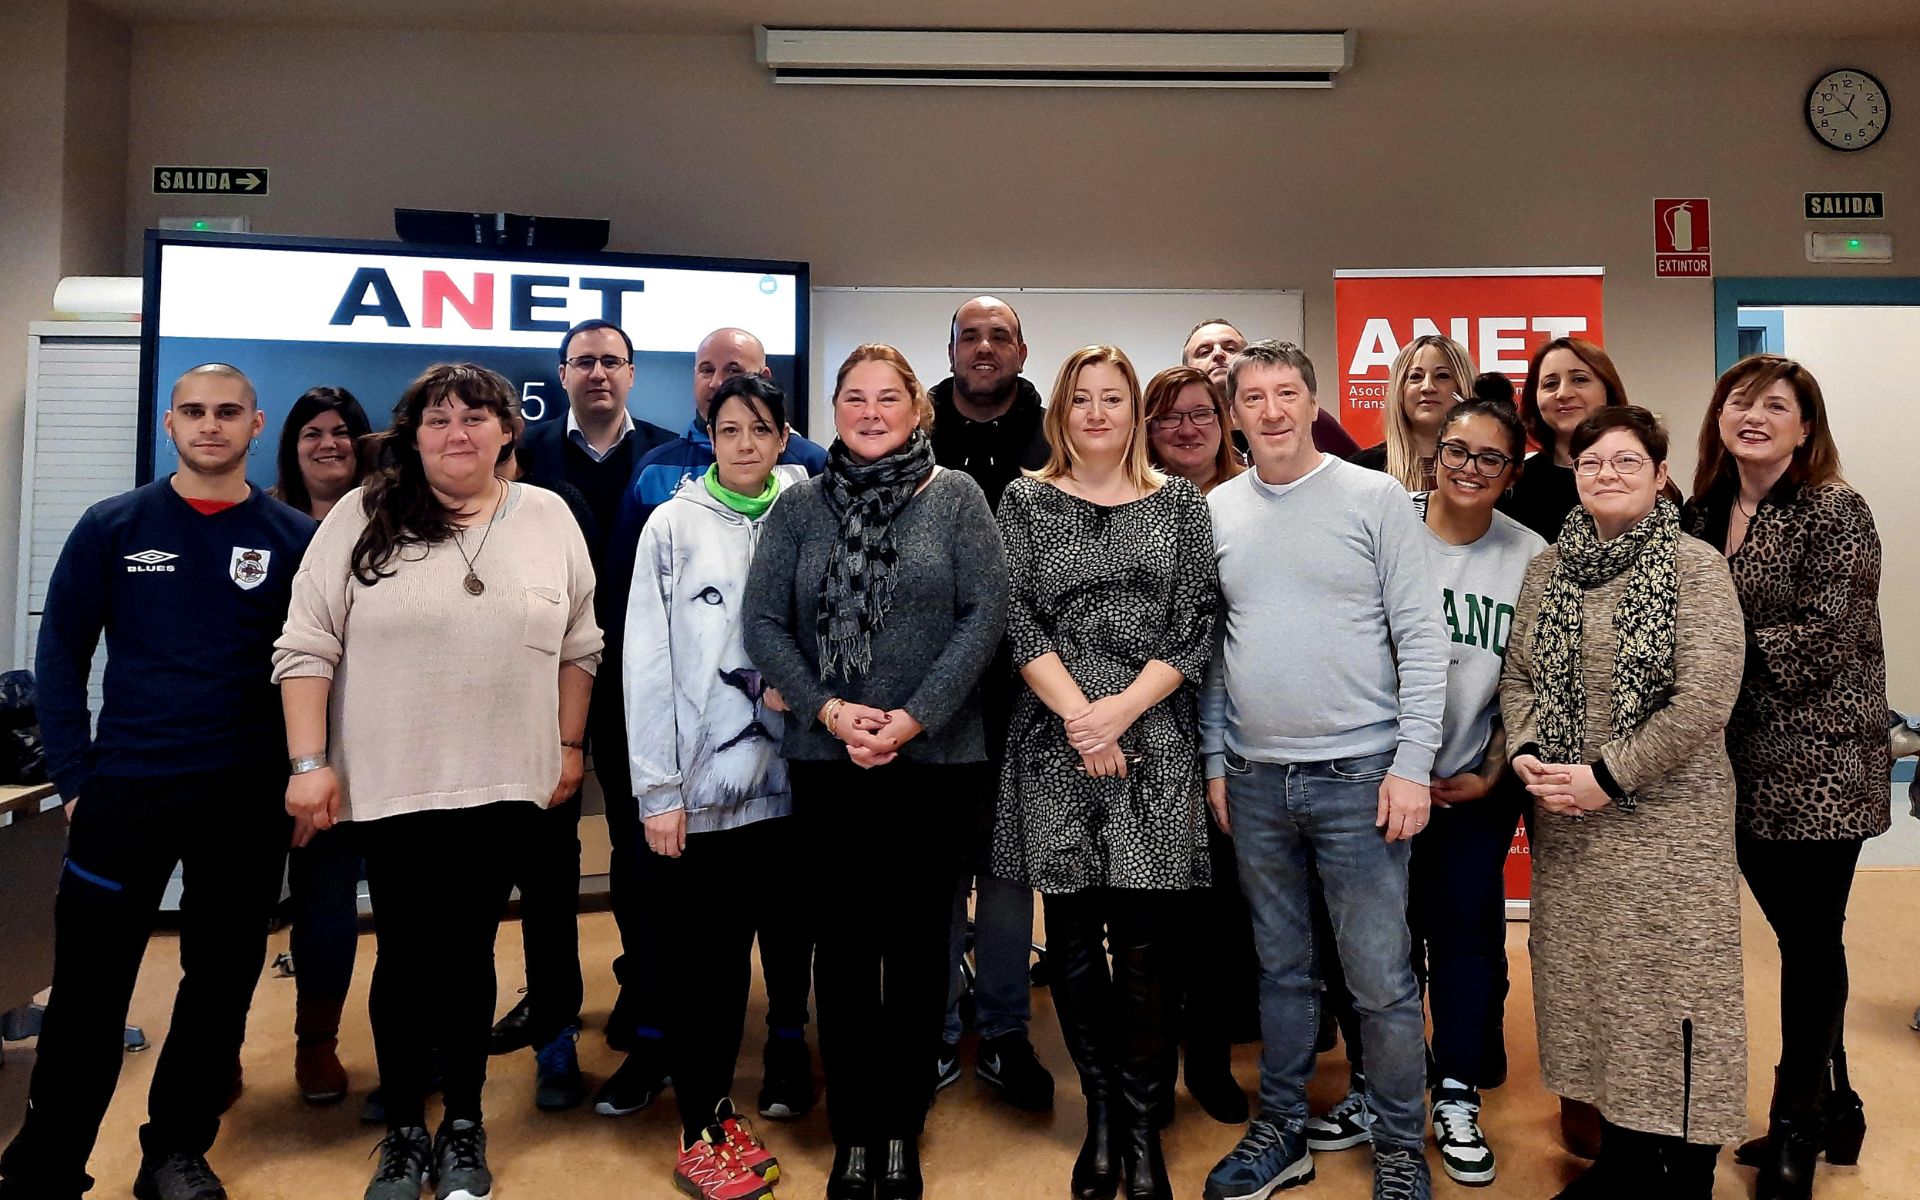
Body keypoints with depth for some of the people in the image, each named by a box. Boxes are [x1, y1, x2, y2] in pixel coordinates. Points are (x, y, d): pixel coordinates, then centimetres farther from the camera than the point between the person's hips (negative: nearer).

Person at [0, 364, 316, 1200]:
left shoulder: (295, 538, 1)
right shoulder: (112, 527, 1)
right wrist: (74, 780, -3)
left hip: (249, 800, 1)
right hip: (124, 790, -1)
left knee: (221, 990, 11)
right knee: (87, 997, 4)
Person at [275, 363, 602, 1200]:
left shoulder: (549, 518, 4)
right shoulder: (363, 517, -2)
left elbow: (578, 647, 10)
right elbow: (307, 648, -3)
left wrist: (570, 745, 8)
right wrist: (310, 764, -7)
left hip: (504, 786, 1)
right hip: (389, 786, -1)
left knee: (470, 954, 11)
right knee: (405, 958, 9)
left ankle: (463, 1129, 27)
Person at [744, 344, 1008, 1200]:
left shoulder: (957, 498, 1)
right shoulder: (798, 507, 6)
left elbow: (985, 614, -7)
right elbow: (764, 622, 1)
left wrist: (913, 718, -14)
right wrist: (830, 711, -11)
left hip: (935, 757, -1)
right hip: (826, 759, 2)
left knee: (919, 941, 7)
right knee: (843, 943, 7)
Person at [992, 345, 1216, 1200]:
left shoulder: (1179, 503, 9)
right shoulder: (1027, 501, 9)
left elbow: (1195, 629, 2)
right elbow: (1017, 618, 0)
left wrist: (1120, 711, -10)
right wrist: (1077, 715, -11)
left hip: (1153, 743, 0)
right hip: (1054, 744, 1)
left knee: (1147, 944, -1)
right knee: (1073, 940, 7)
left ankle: (1142, 1127, 16)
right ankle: (1099, 1115, 23)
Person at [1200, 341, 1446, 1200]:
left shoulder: (1374, 497, -3)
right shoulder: (1216, 511, 7)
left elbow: (1422, 638, -5)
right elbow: (1210, 649, 11)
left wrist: (1413, 763, -10)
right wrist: (1215, 761, 8)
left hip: (1358, 774, -3)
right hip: (1254, 779, 3)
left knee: (1381, 980, 3)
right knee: (1281, 967, 15)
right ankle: (1282, 1131, 30)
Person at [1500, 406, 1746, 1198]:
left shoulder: (1695, 567, -6)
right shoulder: (1547, 571, 9)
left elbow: (1706, 695, -14)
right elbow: (1518, 675, 12)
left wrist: (1607, 777, -15)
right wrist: (1526, 752, -7)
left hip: (1667, 822, -5)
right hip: (1566, 828, 5)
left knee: (1668, 990, 0)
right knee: (1591, 984, 11)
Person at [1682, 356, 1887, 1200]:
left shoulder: (1834, 513, -9)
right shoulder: (1704, 512, 9)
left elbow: (1827, 636, -17)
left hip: (1818, 764, -6)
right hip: (1744, 763, 6)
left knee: (1811, 939, 4)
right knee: (1797, 935, 15)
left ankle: (1799, 1121, 20)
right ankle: (1831, 1106, 31)